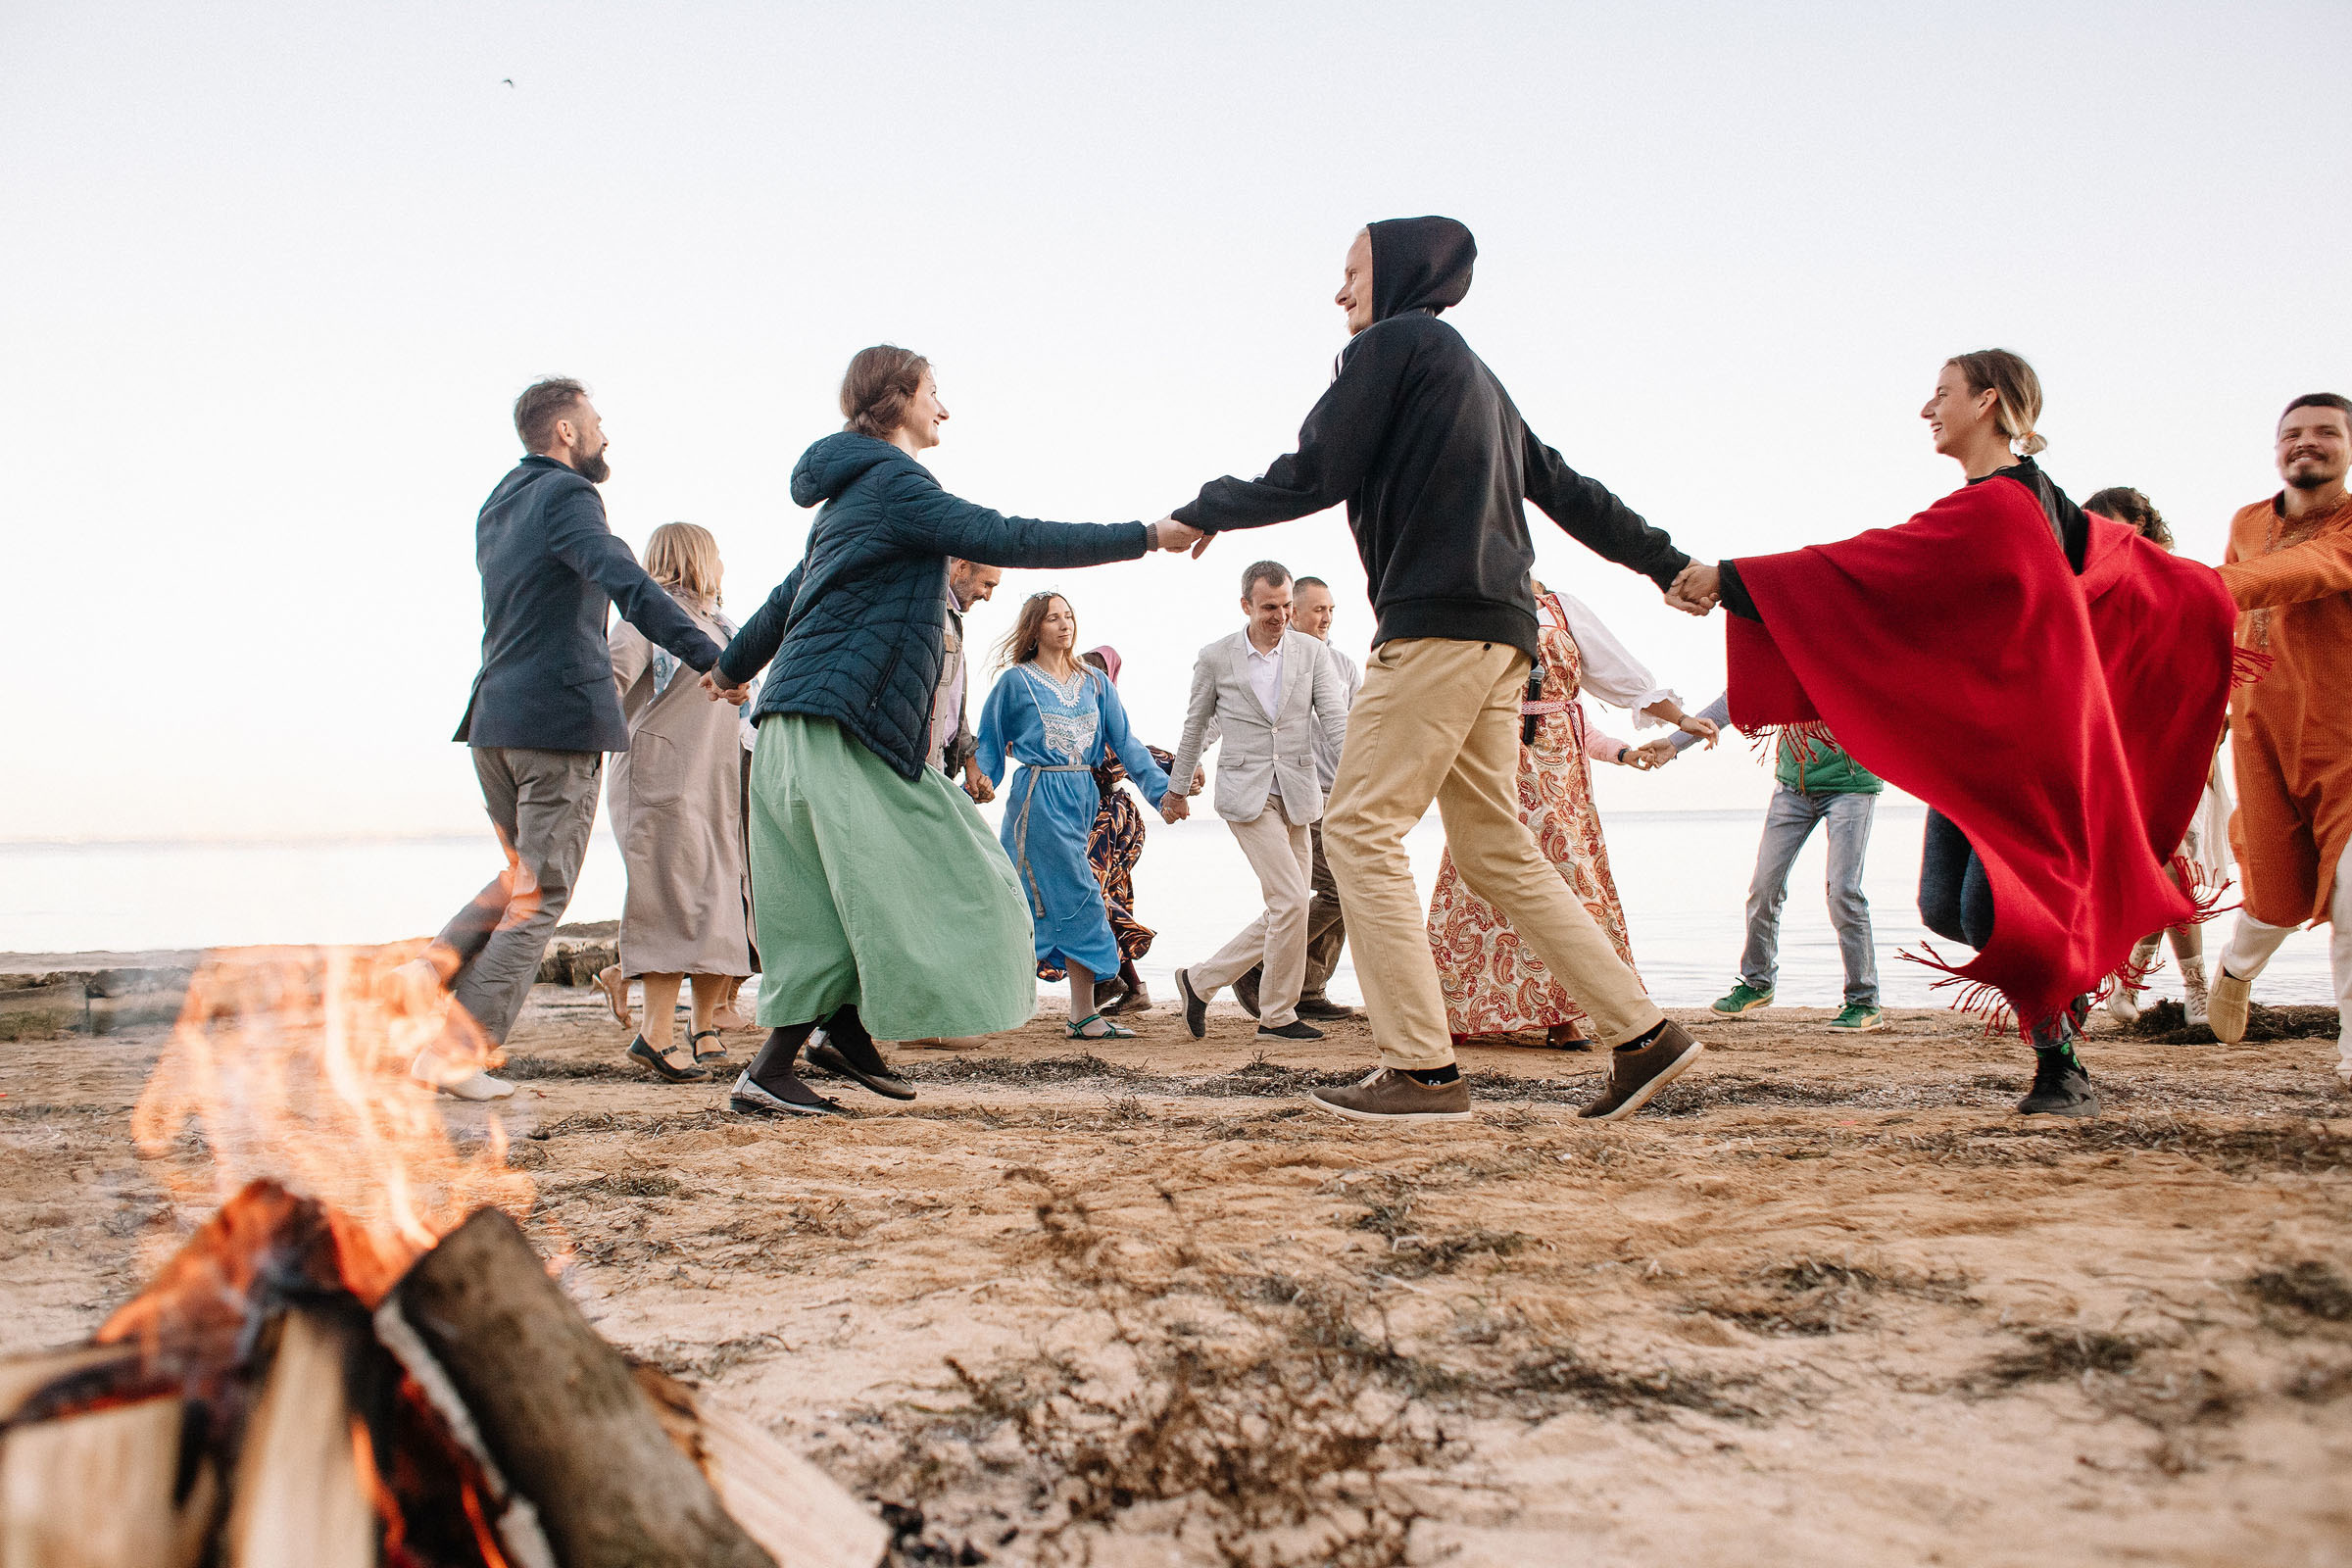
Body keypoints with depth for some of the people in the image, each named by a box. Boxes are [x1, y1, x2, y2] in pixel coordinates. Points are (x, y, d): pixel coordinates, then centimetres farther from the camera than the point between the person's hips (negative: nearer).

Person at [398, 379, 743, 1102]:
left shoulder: (496, 507, 18)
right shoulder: (565, 496, -9)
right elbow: (626, 583, -25)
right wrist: (710, 656, -33)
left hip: (493, 718, 8)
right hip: (559, 716, -8)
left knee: (522, 875, 24)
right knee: (540, 895, 0)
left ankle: (437, 963, 6)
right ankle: (459, 1051, -1)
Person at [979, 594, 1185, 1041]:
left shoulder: (1095, 681, 14)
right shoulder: (1016, 681, 1)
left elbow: (1125, 741, 9)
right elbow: (989, 748, 4)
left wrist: (1163, 790, 0)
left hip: (1082, 796, 5)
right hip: (1039, 798, -5)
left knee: (1041, 903, 6)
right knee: (1079, 899, -8)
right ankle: (1084, 1016, -2)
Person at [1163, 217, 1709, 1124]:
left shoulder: (1392, 344, 0)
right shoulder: (1474, 375, 26)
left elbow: (1311, 477, -5)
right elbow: (1566, 489, 26)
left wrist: (1204, 510, 9)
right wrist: (1670, 565, 31)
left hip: (1435, 624, -9)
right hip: (1498, 635, 9)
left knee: (1362, 828, -9)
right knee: (1495, 848, 10)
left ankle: (1422, 1071, -14)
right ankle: (1641, 1036, 10)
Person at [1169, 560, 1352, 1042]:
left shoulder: (1310, 651, 4)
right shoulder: (1215, 658, -1)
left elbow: (1335, 720, -2)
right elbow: (1196, 728, 10)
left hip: (1296, 794, 5)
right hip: (1245, 792, -4)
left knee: (1283, 912, 5)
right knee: (1291, 899, -15)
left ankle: (1201, 980, 22)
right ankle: (1278, 1015, 1)